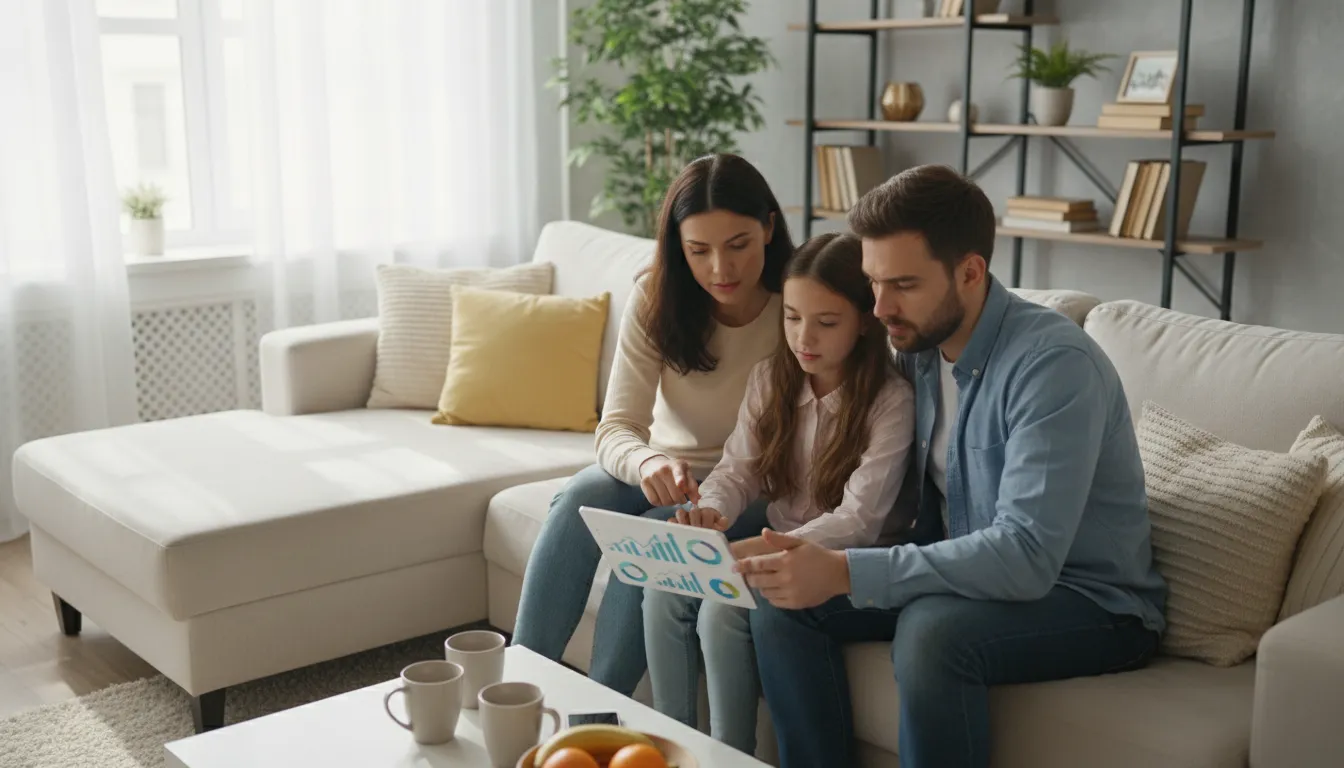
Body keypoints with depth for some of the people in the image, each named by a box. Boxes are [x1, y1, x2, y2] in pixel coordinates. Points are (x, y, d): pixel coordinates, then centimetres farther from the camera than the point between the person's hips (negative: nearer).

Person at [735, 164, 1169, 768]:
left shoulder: (1055, 363, -24)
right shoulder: (918, 346, 0)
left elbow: (1027, 556, -32)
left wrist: (846, 574, -36)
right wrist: (816, 557, -9)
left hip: (1092, 603, -7)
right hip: (962, 572, 7)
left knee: (932, 628, -35)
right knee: (782, 601, -8)